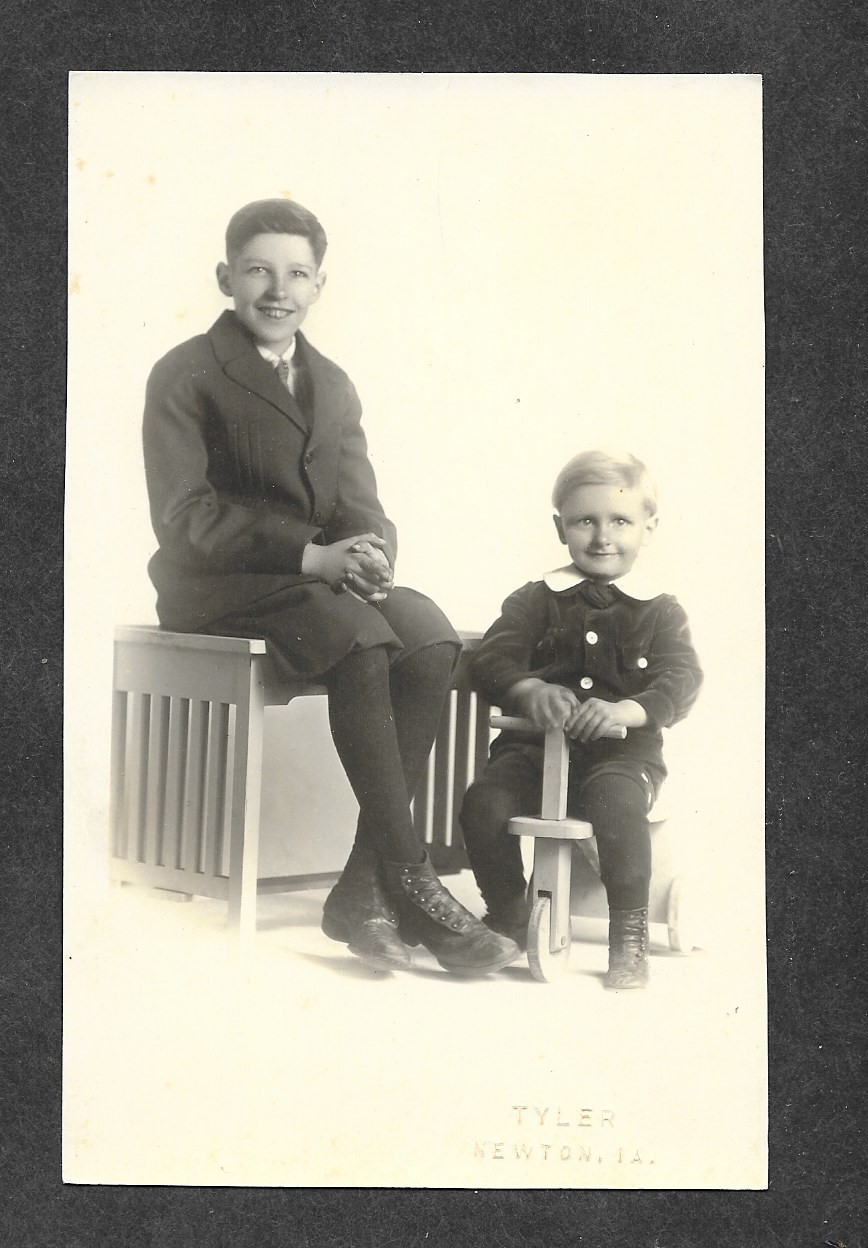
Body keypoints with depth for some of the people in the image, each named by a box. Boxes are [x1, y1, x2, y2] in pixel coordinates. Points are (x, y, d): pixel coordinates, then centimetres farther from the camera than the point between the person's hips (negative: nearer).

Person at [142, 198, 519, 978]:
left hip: (324, 577, 5)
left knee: (432, 638, -26)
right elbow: (185, 516, -10)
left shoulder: (334, 386, 20)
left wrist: (371, 553, -15)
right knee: (359, 640, -35)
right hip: (217, 585, -5)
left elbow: (360, 505, 12)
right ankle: (411, 884, -31)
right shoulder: (185, 376, 2)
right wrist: (309, 557, -23)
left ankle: (364, 888, -26)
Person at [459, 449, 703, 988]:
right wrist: (529, 690, -24)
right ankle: (508, 916, 3)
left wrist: (624, 710, -26)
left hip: (622, 751, -2)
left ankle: (630, 934, -12)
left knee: (618, 805, -34)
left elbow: (681, 680, -5)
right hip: (534, 744, 2)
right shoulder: (536, 600, 12)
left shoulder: (661, 613, 10)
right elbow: (493, 657, -1)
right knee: (484, 803, -24)